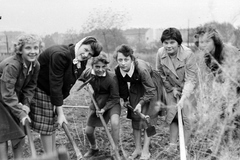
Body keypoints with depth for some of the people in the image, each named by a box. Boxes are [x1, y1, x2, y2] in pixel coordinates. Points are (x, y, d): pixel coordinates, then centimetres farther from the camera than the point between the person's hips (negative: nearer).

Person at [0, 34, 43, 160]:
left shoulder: (36, 65, -11)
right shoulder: (11, 65, -33)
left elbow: (30, 87, -2)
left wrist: (26, 104, -15)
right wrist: (20, 113, -30)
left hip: (15, 99, 7)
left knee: (20, 131, 9)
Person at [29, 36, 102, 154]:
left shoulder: (82, 62, -7)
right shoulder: (60, 55, -32)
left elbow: (67, 84, 0)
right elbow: (55, 84, -31)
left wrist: (59, 103, -6)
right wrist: (60, 112, -27)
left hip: (54, 91, 8)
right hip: (40, 88, -8)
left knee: (53, 122, 15)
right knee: (45, 125, -2)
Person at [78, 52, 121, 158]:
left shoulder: (111, 77, -26)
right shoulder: (87, 73, -16)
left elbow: (114, 97, -16)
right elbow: (79, 79, 8)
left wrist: (104, 109, -23)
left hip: (111, 103, -4)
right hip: (96, 103, 4)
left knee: (115, 123, -31)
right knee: (88, 131, 5)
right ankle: (93, 148, 39)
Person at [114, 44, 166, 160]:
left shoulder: (141, 68, -38)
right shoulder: (118, 70, -22)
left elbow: (150, 91, -29)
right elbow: (122, 84, 1)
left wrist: (141, 103, -34)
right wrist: (125, 99, 6)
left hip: (151, 87, -5)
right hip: (136, 88, 5)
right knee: (135, 116, 4)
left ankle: (146, 151, 1)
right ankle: (138, 148, 17)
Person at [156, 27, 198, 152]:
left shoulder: (188, 54, -29)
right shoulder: (160, 53, -16)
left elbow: (191, 79, -28)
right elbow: (160, 73, 0)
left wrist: (183, 98, -37)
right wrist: (171, 88, -6)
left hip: (187, 89, -3)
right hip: (172, 88, 4)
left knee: (186, 117, -6)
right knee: (172, 115, 2)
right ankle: (172, 146, 13)